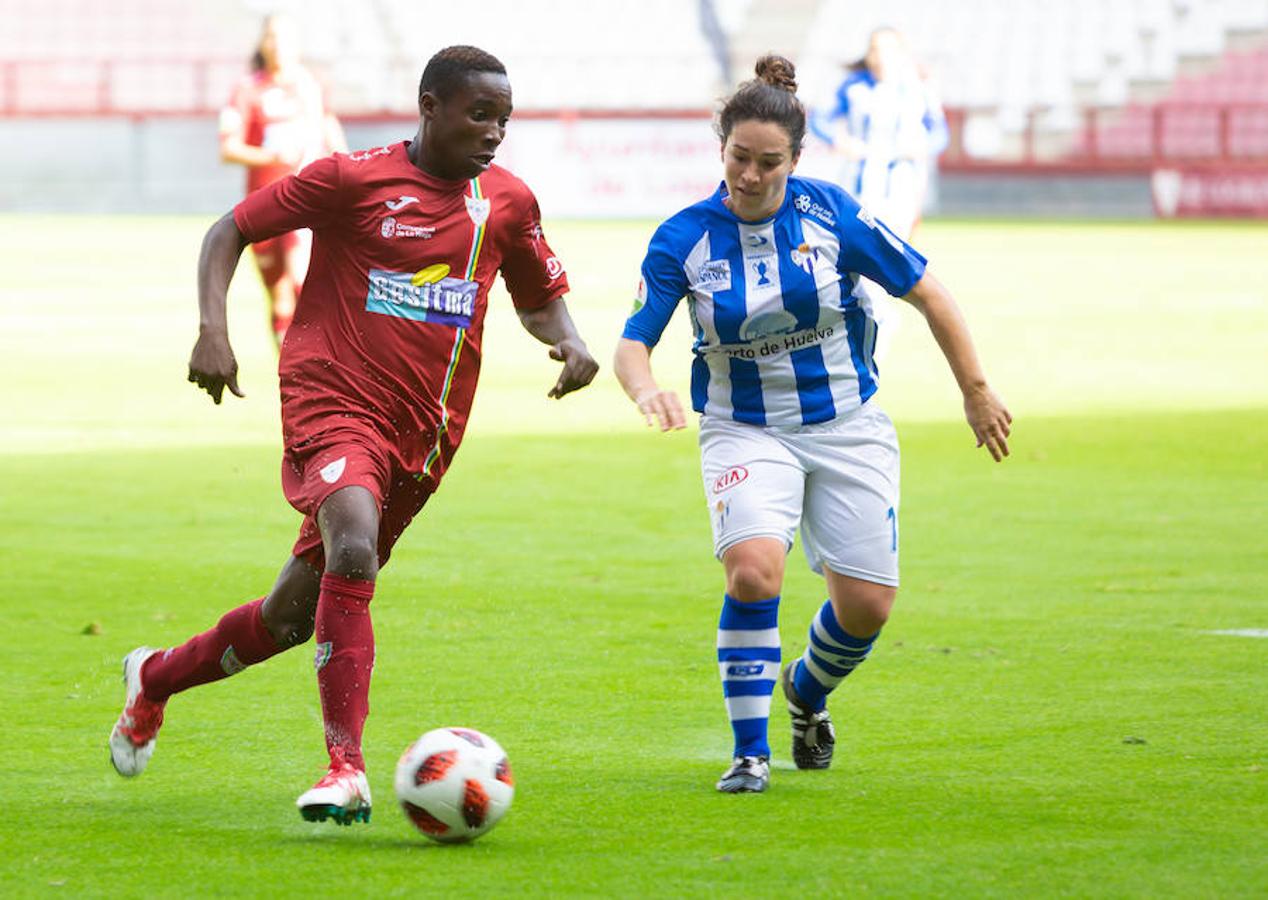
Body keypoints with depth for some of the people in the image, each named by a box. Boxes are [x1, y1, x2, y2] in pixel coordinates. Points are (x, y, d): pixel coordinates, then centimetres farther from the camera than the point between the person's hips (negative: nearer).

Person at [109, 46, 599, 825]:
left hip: (421, 435, 5)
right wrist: (213, 331, -14)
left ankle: (156, 678, 37)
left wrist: (570, 342, -2)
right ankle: (347, 769, -32)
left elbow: (540, 298, 21)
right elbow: (231, 230, 1)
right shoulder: (355, 179, -6)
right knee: (353, 547, -33)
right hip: (333, 403, -5)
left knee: (296, 614, 11)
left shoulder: (507, 202, 7)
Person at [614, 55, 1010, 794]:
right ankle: (751, 753, -15)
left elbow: (928, 293, -2)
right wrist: (647, 389, -36)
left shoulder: (830, 213, -12)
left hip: (848, 427, 1)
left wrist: (977, 392, 2)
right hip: (744, 433, -1)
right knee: (754, 567, -28)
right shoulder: (684, 239, -11)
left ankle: (807, 690, 35)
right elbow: (633, 344, -12)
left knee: (868, 604, -1)